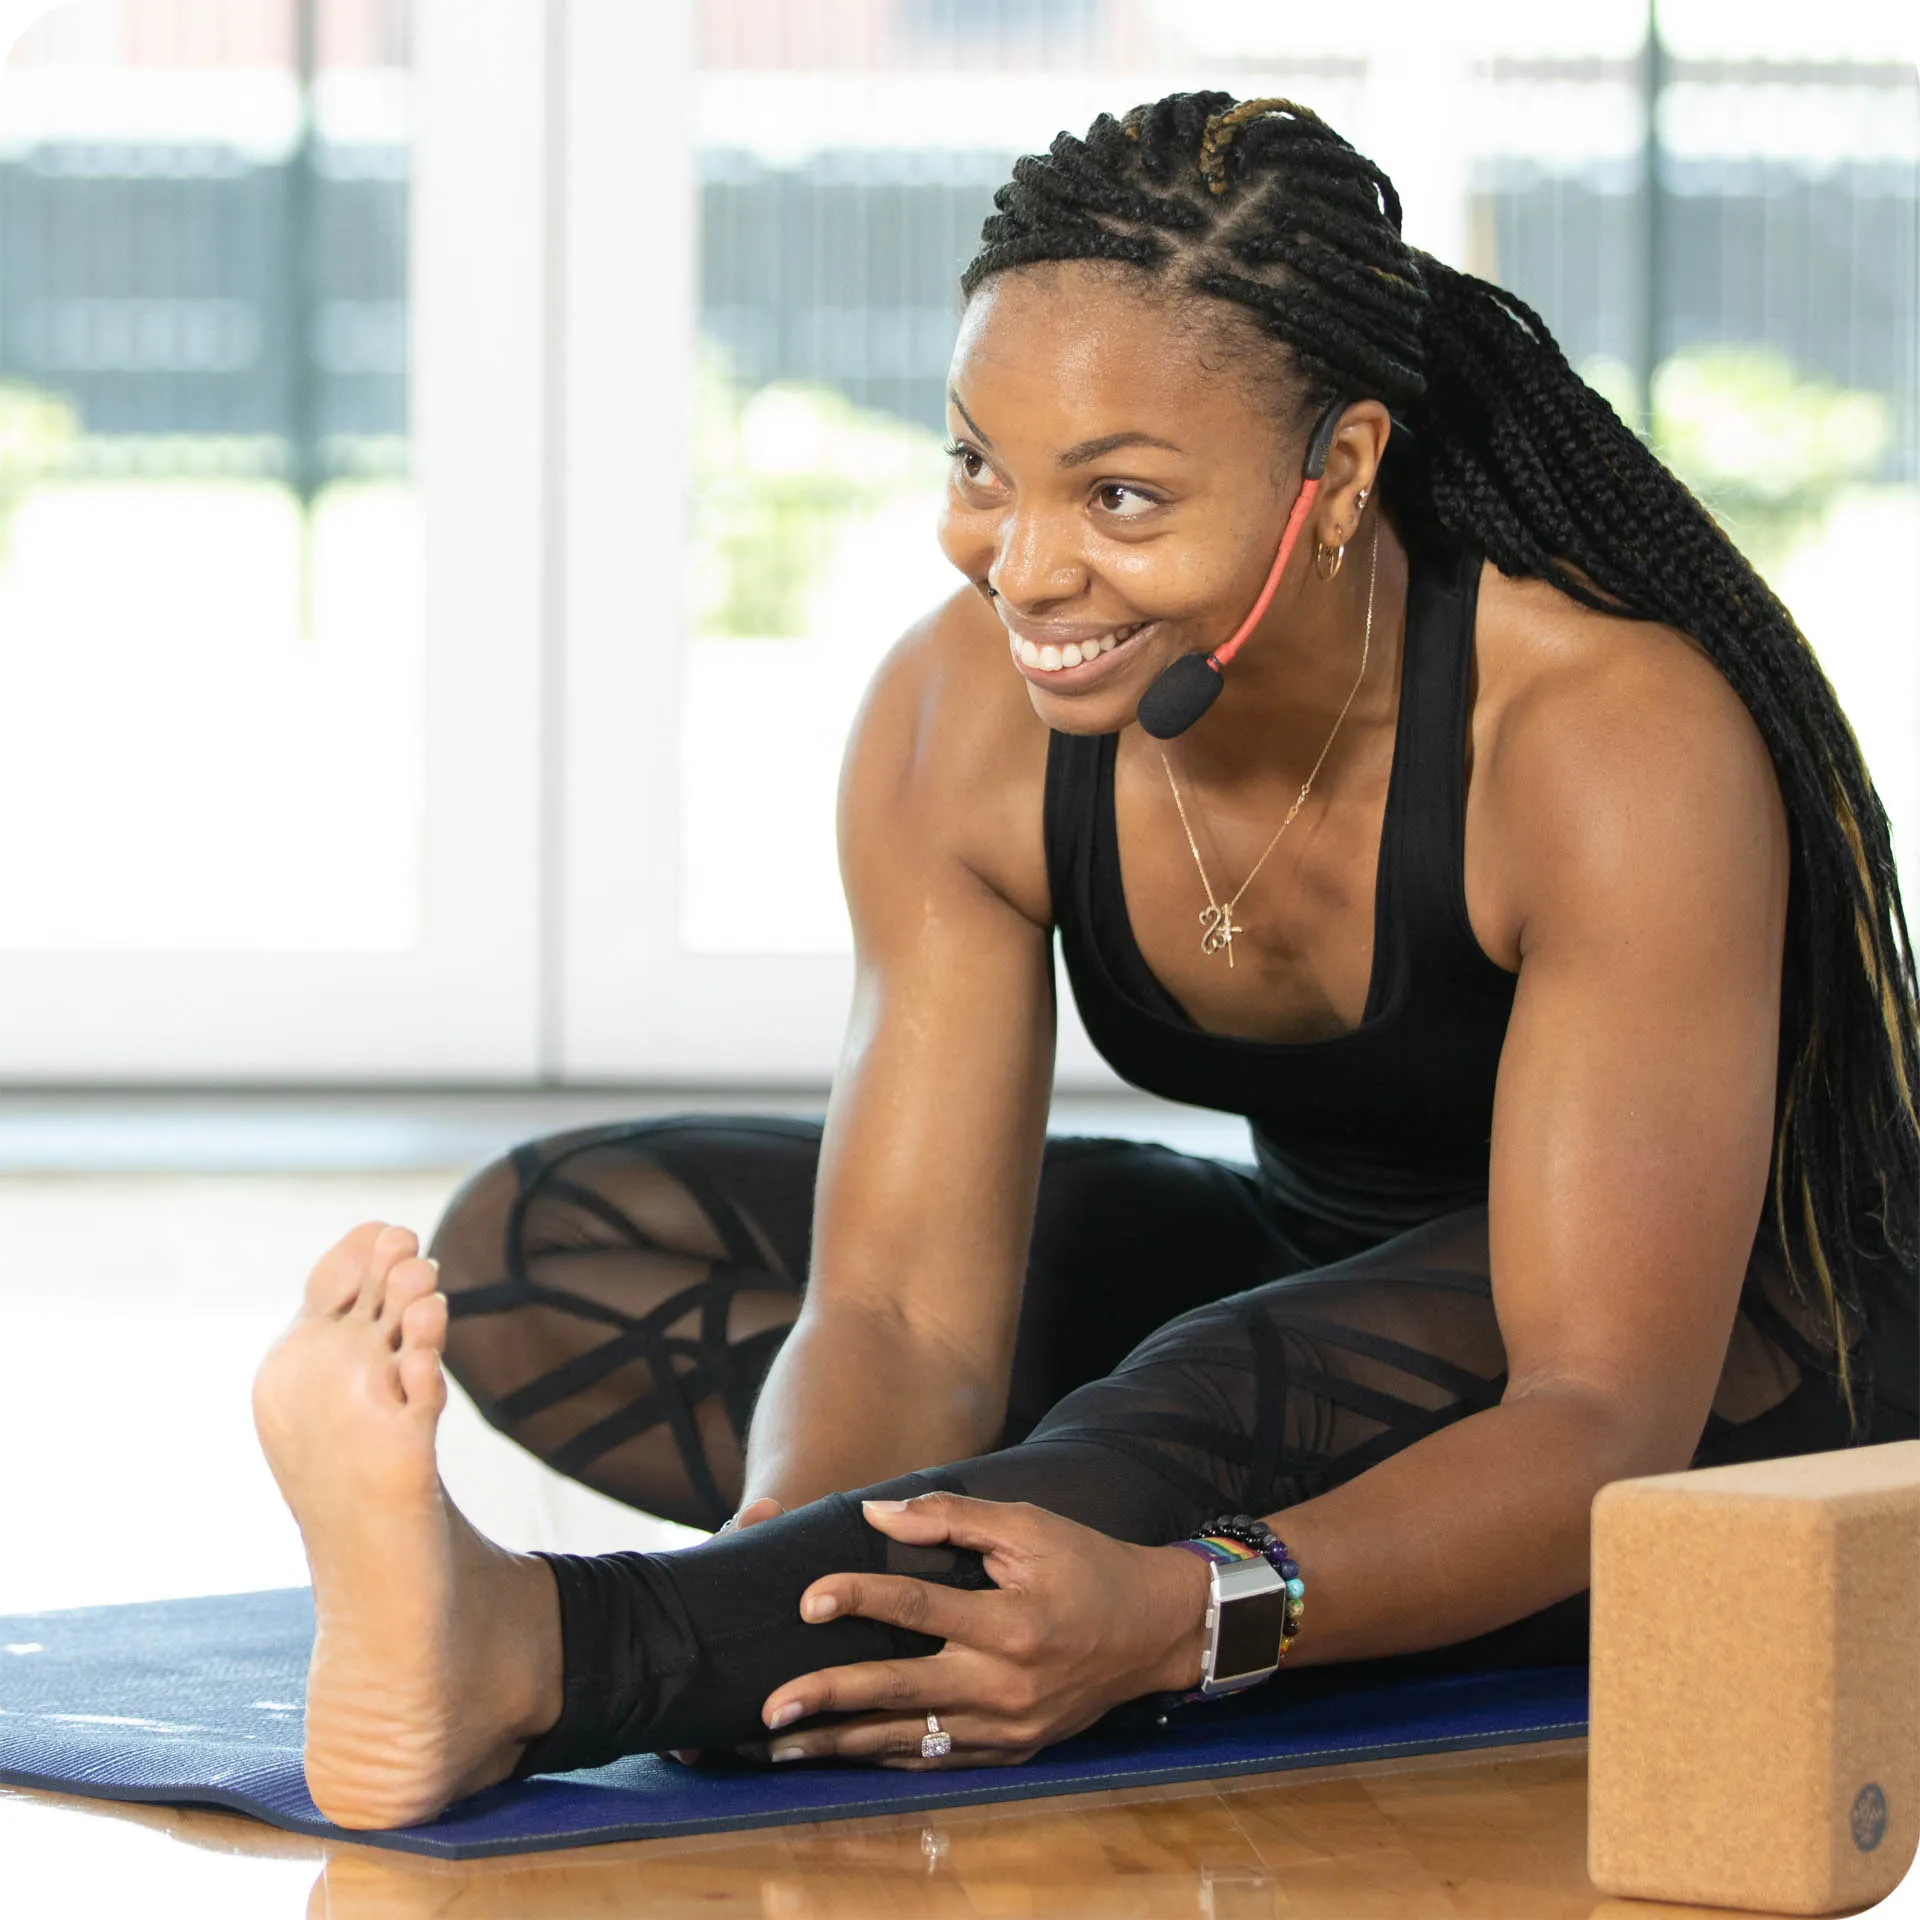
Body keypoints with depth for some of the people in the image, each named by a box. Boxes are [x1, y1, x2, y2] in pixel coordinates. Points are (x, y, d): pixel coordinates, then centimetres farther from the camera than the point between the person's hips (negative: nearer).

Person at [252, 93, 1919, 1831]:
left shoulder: (1613, 740, -30)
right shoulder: (963, 724, -16)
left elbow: (1607, 1417, -34)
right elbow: (909, 1307, -19)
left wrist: (1177, 1615, -52)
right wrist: (793, 1552, -44)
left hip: (1734, 1395, -6)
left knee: (1249, 1388, -42)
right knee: (550, 1243, -9)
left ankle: (526, 1658, -59)